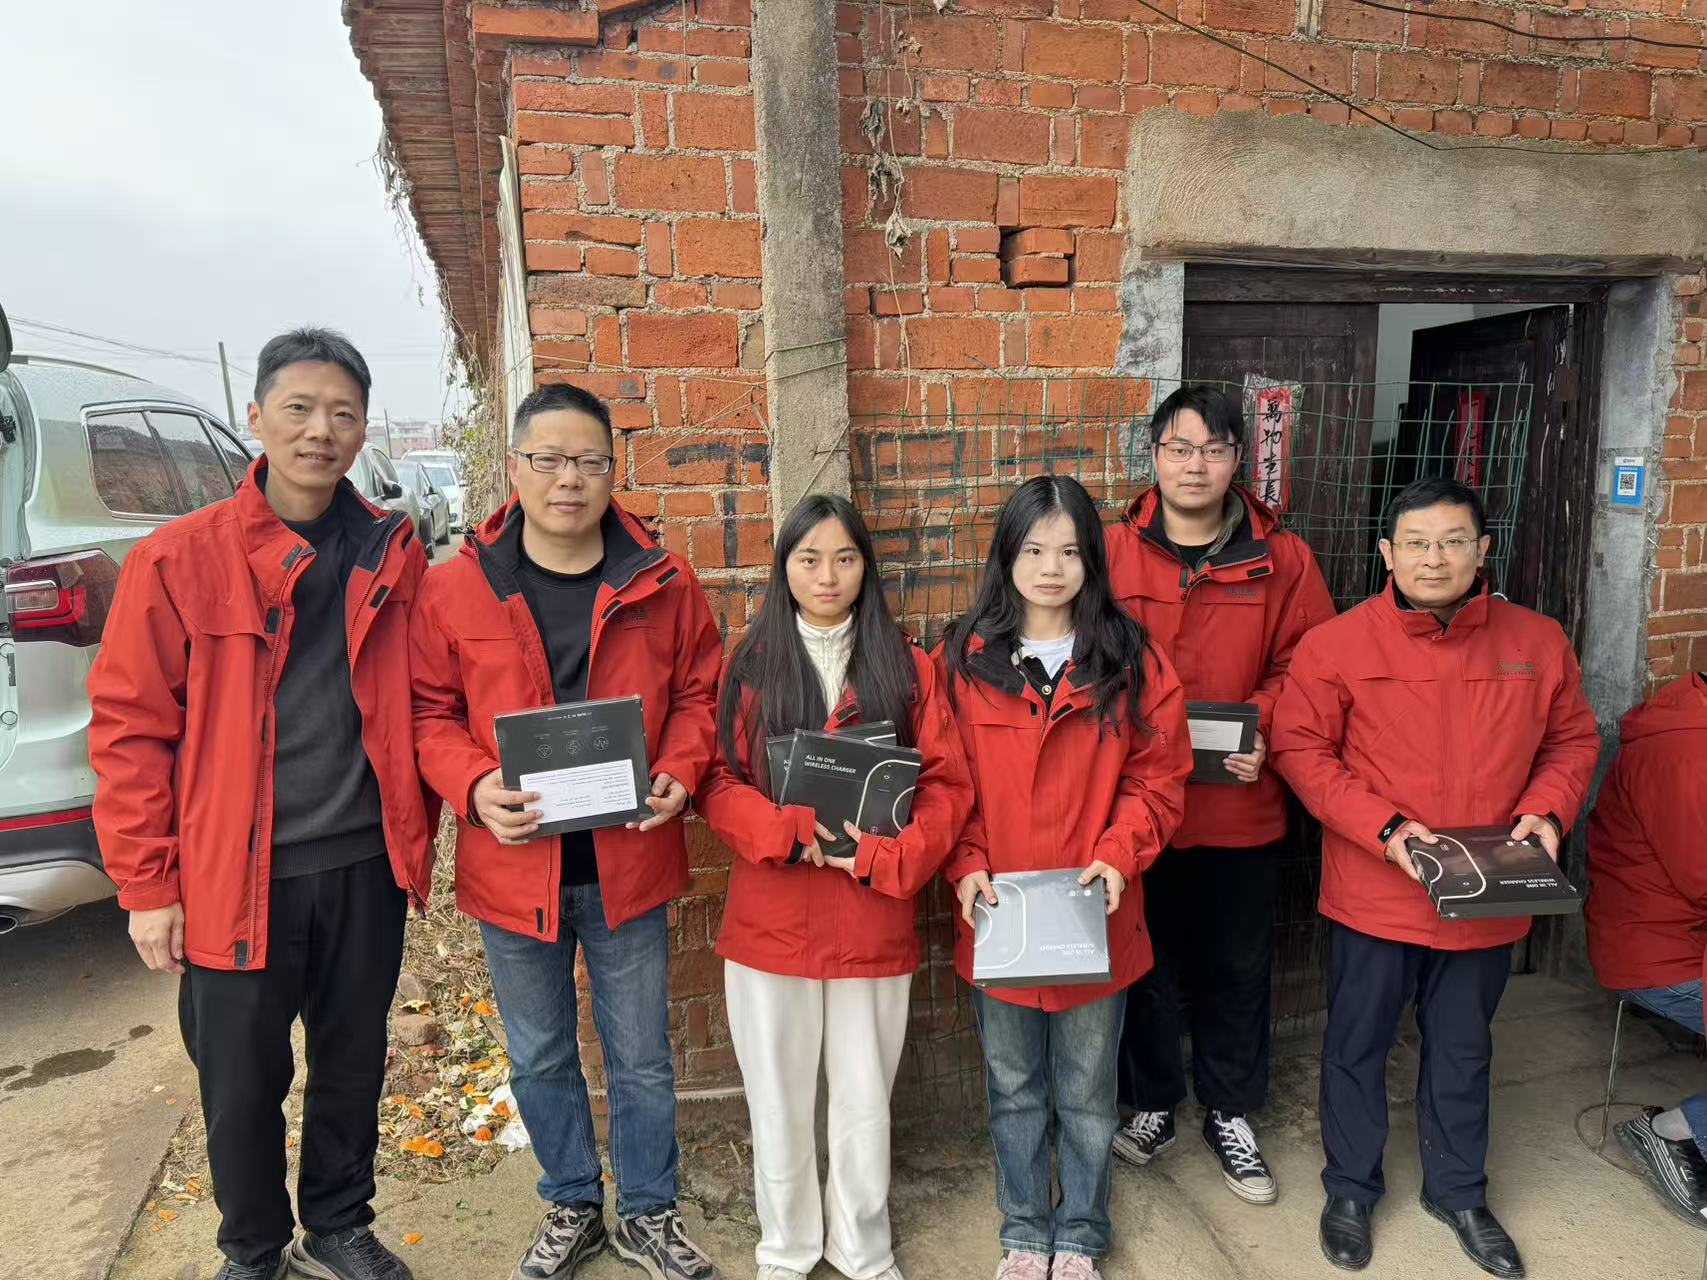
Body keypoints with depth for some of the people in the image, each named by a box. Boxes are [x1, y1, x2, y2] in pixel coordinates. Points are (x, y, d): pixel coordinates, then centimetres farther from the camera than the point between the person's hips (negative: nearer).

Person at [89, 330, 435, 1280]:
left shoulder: (394, 558, 2)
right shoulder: (178, 560, -7)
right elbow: (129, 728, -5)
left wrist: (417, 837, 8)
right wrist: (148, 885, -6)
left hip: (365, 868, 3)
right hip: (236, 877, -2)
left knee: (355, 1066, 18)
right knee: (242, 1085, 14)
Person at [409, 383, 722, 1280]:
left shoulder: (662, 584, -5)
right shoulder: (453, 589, -6)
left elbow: (698, 694, 3)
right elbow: (430, 713, 0)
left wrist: (678, 774, -15)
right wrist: (474, 787, -18)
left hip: (629, 863, 0)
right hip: (513, 867, 1)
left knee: (641, 1058, 15)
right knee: (540, 1059, 20)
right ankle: (572, 1206, 44)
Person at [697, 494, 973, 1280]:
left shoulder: (907, 668, 1)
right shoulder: (748, 666, 0)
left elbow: (947, 784, -2)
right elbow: (714, 782, -2)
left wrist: (884, 856, -17)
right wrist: (793, 832, -18)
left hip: (873, 918, 0)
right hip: (770, 919, 0)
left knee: (865, 1099, 14)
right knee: (779, 1100, 14)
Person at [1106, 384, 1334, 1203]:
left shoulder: (1282, 560, -1)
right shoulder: (1111, 553, -3)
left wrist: (1262, 731, -14)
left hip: (1241, 805, 1)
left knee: (1237, 967, 17)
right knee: (1144, 963, 15)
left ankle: (1230, 1114, 39)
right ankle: (1152, 1105, 38)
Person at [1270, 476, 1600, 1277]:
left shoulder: (1538, 643, -2)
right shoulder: (1336, 645, -13)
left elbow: (1572, 741, 9)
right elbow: (1300, 749, -11)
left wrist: (1546, 812, -9)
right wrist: (1385, 829, -19)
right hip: (1374, 896, -3)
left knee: (1462, 1049, 22)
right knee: (1358, 1045, 15)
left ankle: (1458, 1190, 45)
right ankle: (1350, 1189, 37)